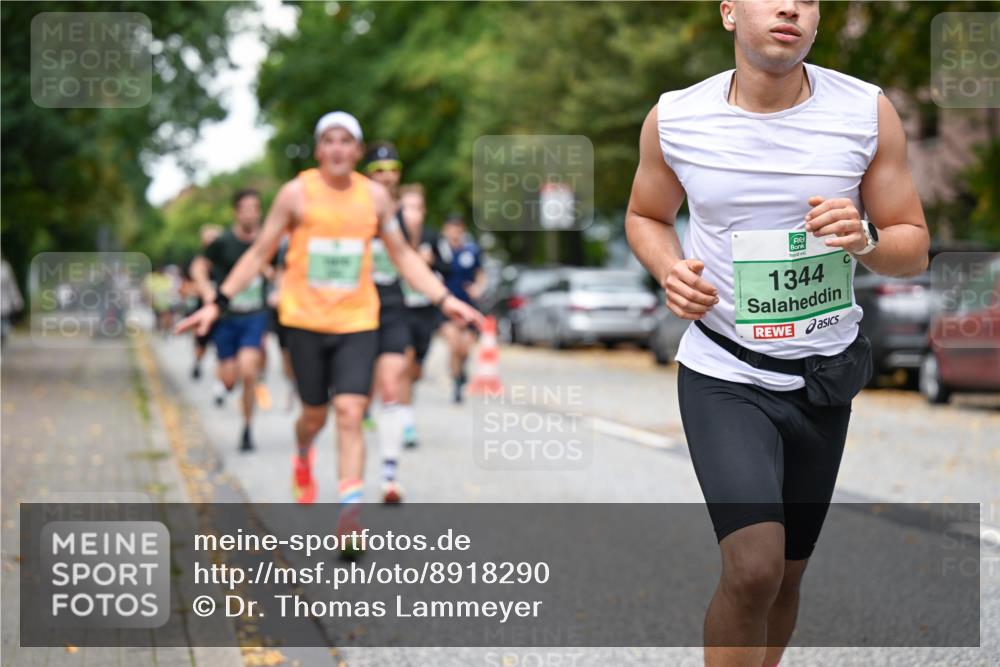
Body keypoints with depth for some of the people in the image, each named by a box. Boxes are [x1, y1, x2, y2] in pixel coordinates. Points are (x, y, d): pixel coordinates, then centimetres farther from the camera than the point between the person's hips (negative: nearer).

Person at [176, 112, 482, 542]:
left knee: (350, 414, -13)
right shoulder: (297, 193, -2)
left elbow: (403, 255, 13)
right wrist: (219, 303, 0)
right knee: (315, 413, 9)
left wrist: (444, 300, 5)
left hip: (358, 321, 1)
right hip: (305, 320, -1)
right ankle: (303, 458, 44)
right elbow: (259, 254, 5)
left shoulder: (375, 196, 4)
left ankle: (350, 507, -15)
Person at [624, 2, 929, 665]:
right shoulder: (675, 118, -7)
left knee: (786, 574, 16)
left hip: (823, 378, 3)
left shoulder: (869, 113, -7)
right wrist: (670, 268, -11)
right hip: (724, 375, -2)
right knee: (754, 569, -21)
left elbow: (914, 249, 0)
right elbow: (645, 216, 11)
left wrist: (866, 240, -23)